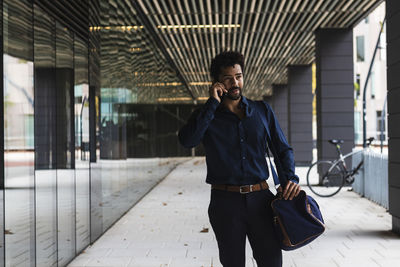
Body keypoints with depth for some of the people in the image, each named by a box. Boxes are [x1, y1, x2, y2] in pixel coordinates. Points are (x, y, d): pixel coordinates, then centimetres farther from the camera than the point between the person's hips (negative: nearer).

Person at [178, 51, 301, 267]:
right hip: (225, 202, -1)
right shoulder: (206, 115, 4)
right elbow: (187, 140, -17)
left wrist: (290, 177, -6)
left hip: (260, 199, 1)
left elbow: (283, 149, 13)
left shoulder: (262, 111, 10)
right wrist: (212, 103, -14)